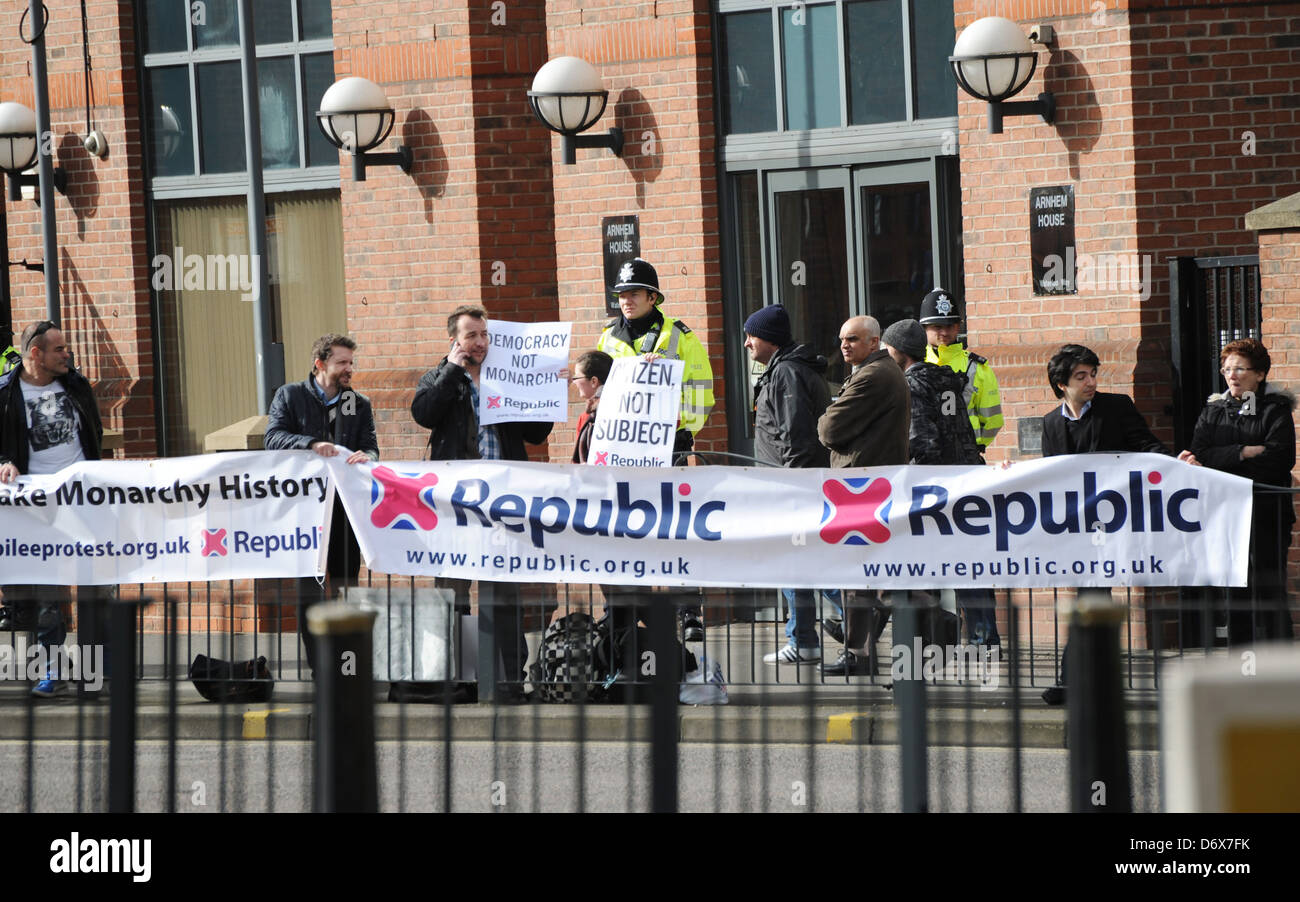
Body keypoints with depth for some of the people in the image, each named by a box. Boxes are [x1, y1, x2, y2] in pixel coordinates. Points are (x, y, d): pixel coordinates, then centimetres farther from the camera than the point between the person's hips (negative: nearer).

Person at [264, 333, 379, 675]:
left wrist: (365, 457, -20)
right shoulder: (289, 396, 6)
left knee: (346, 582, 5)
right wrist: (312, 444, -23)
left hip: (347, 505, 3)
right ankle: (318, 663, -4)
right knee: (308, 586, -6)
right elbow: (273, 437, -6)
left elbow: (371, 447, 5)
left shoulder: (360, 404, 15)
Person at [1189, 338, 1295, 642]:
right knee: (1235, 595, 4)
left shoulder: (1275, 409, 3)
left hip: (1266, 514, -4)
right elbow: (1200, 456, 1)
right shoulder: (1213, 412, 15)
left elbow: (1281, 458, -11)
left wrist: (1226, 460, -9)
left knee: (1269, 593, -8)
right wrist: (1244, 452, -11)